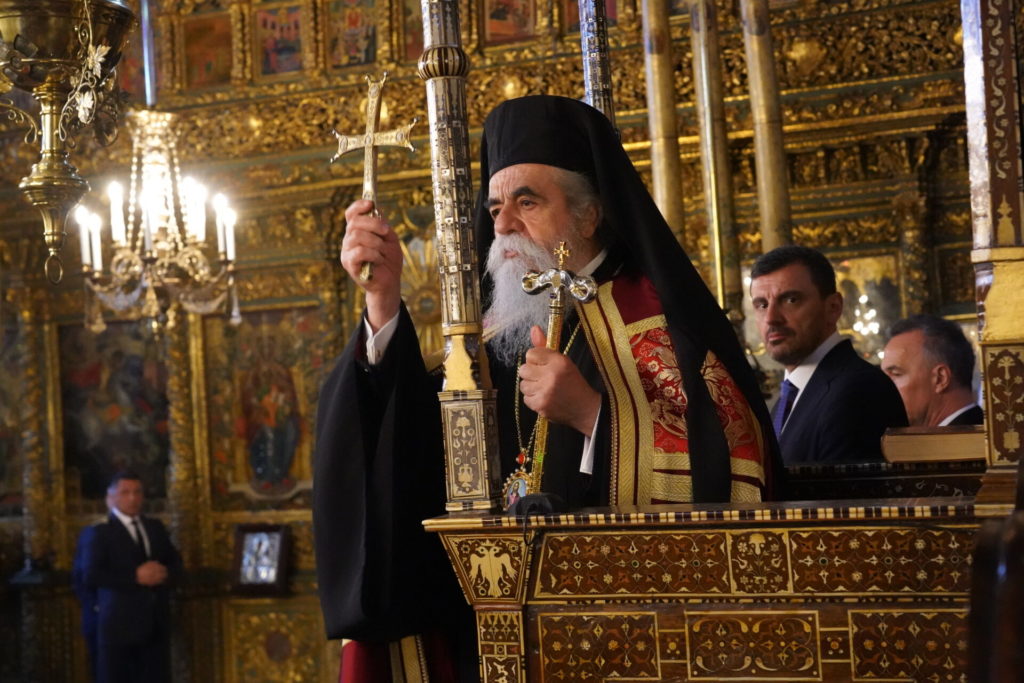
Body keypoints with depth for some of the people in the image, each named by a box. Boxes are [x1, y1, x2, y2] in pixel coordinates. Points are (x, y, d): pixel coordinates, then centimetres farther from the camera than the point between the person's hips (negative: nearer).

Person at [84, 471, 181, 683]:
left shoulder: (156, 527, 15)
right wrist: (135, 577, -19)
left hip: (156, 621, 5)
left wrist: (165, 573, -7)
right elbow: (91, 575, -13)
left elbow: (176, 561, 17)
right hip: (119, 622, -5)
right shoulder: (102, 532, -3)